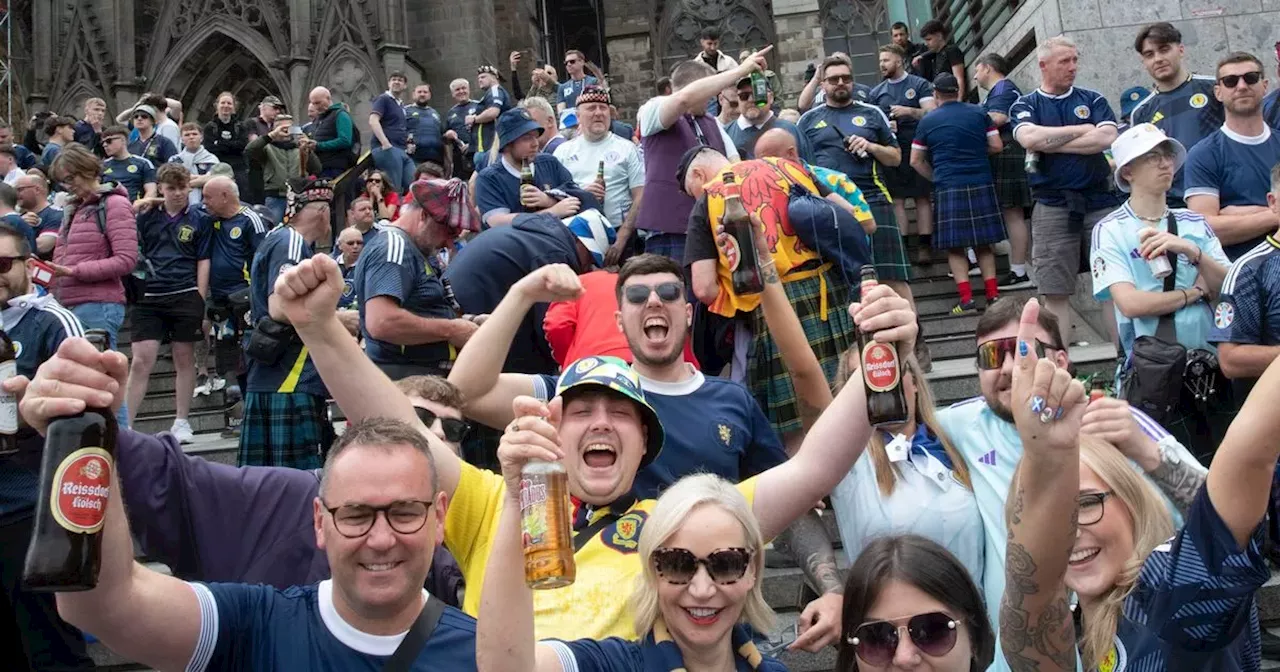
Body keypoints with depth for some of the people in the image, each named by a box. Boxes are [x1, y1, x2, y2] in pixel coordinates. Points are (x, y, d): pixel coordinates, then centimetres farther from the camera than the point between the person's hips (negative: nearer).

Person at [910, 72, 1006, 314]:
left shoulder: (927, 121, 2)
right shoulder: (979, 113, 5)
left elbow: (916, 161, 5)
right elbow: (997, 146, 5)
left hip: (948, 188, -2)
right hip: (981, 185, 2)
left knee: (955, 247, 3)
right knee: (983, 243, 12)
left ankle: (967, 299, -6)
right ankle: (992, 294, 10)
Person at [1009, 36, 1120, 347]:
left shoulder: (1093, 100, 12)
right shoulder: (1025, 105, 8)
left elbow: (1107, 138, -7)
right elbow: (1029, 138, -14)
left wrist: (1049, 143, -6)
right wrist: (1082, 129, -4)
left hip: (1100, 201, 1)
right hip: (1052, 207, -1)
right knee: (1055, 293, 1)